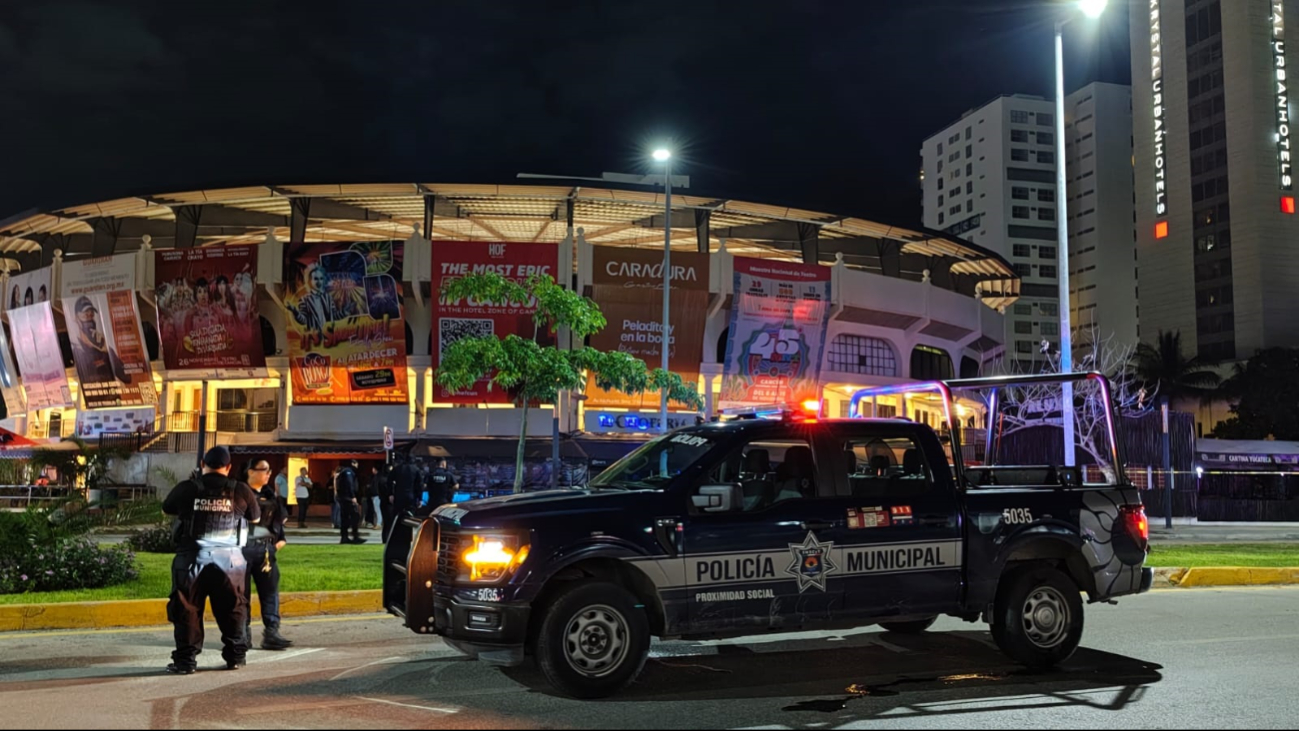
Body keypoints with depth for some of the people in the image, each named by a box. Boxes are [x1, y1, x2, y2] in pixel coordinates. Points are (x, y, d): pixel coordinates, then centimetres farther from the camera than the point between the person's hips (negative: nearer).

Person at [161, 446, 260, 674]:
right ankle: (235, 655, 21)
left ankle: (185, 659, 5)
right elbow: (255, 518, 16)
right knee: (232, 609, 14)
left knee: (187, 610, 8)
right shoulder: (241, 491, -1)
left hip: (192, 559, -1)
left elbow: (166, 508, 18)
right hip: (229, 559, 1)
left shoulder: (186, 489, -1)